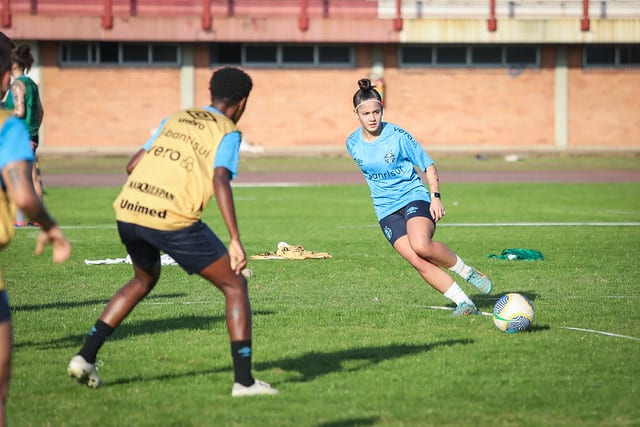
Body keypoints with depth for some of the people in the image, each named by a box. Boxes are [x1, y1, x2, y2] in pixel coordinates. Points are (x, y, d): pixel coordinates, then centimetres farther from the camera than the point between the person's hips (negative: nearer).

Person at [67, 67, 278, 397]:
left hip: (128, 209, 6)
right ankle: (244, 380, 1)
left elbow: (133, 165, 20)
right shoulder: (227, 133, 5)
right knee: (235, 285, 8)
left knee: (144, 280, 33)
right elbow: (220, 181, -12)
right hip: (173, 220, -6)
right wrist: (235, 240, -14)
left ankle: (85, 357, 26)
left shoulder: (175, 119, 22)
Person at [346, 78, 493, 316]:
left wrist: (435, 196, -13)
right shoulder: (353, 144, 3)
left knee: (421, 246, -33)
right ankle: (464, 303, -11)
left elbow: (428, 165, -2)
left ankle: (467, 271, -10)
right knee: (418, 262, -16)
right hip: (386, 211, 3)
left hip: (414, 197, -3)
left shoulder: (397, 135, -8)